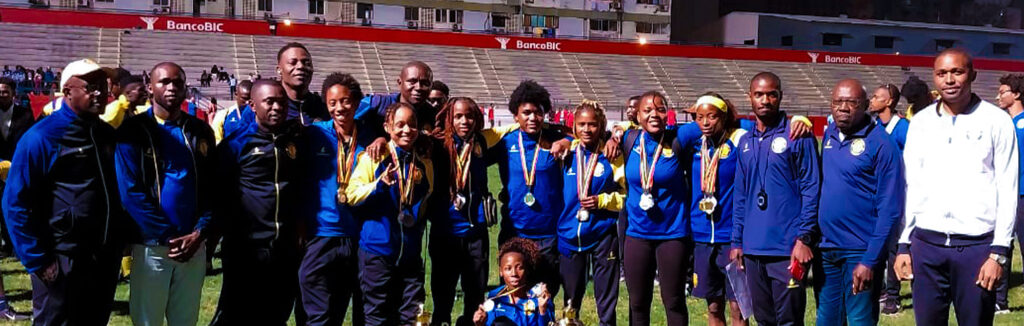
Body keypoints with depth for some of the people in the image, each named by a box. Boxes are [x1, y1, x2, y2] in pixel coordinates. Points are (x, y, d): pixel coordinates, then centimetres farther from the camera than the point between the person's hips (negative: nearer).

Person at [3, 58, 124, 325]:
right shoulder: (42, 137, -11)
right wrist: (38, 260, -15)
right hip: (62, 261, -6)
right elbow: (16, 203, -13)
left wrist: (121, 240, 13)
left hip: (106, 259, 7)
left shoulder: (108, 135, 10)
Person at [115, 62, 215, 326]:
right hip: (152, 246, -3)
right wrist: (168, 238, -14)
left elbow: (211, 187, 5)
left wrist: (199, 232, -9)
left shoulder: (201, 132, 9)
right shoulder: (134, 131, -3)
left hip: (194, 245, 3)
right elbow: (131, 193, -10)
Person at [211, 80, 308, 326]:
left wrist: (300, 224, 7)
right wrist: (231, 232, -7)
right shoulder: (237, 143, -4)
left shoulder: (297, 140, 8)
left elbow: (303, 188, 16)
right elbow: (219, 193, -5)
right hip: (246, 248, -4)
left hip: (288, 248, 4)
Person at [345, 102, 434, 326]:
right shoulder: (373, 157, -5)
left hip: (411, 252, 4)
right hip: (377, 249, -4)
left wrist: (419, 220, 10)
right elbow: (352, 194, -11)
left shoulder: (424, 163, 10)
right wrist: (380, 184, -24)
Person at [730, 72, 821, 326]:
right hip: (753, 248, 6)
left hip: (787, 248, -6)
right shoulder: (745, 142, 13)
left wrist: (804, 238, -14)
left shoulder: (798, 136, -5)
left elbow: (811, 190, -8)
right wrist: (737, 241, 12)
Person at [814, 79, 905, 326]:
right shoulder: (829, 136, 8)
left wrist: (870, 260, -17)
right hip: (826, 249, 6)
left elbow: (890, 210, -14)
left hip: (861, 251, -6)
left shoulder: (881, 143, -10)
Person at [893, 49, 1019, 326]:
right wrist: (904, 245, 7)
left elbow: (1008, 191, -3)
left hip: (977, 246, -3)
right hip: (926, 244, 3)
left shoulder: (996, 121, -1)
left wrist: (999, 252, -8)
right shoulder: (921, 122, 8)